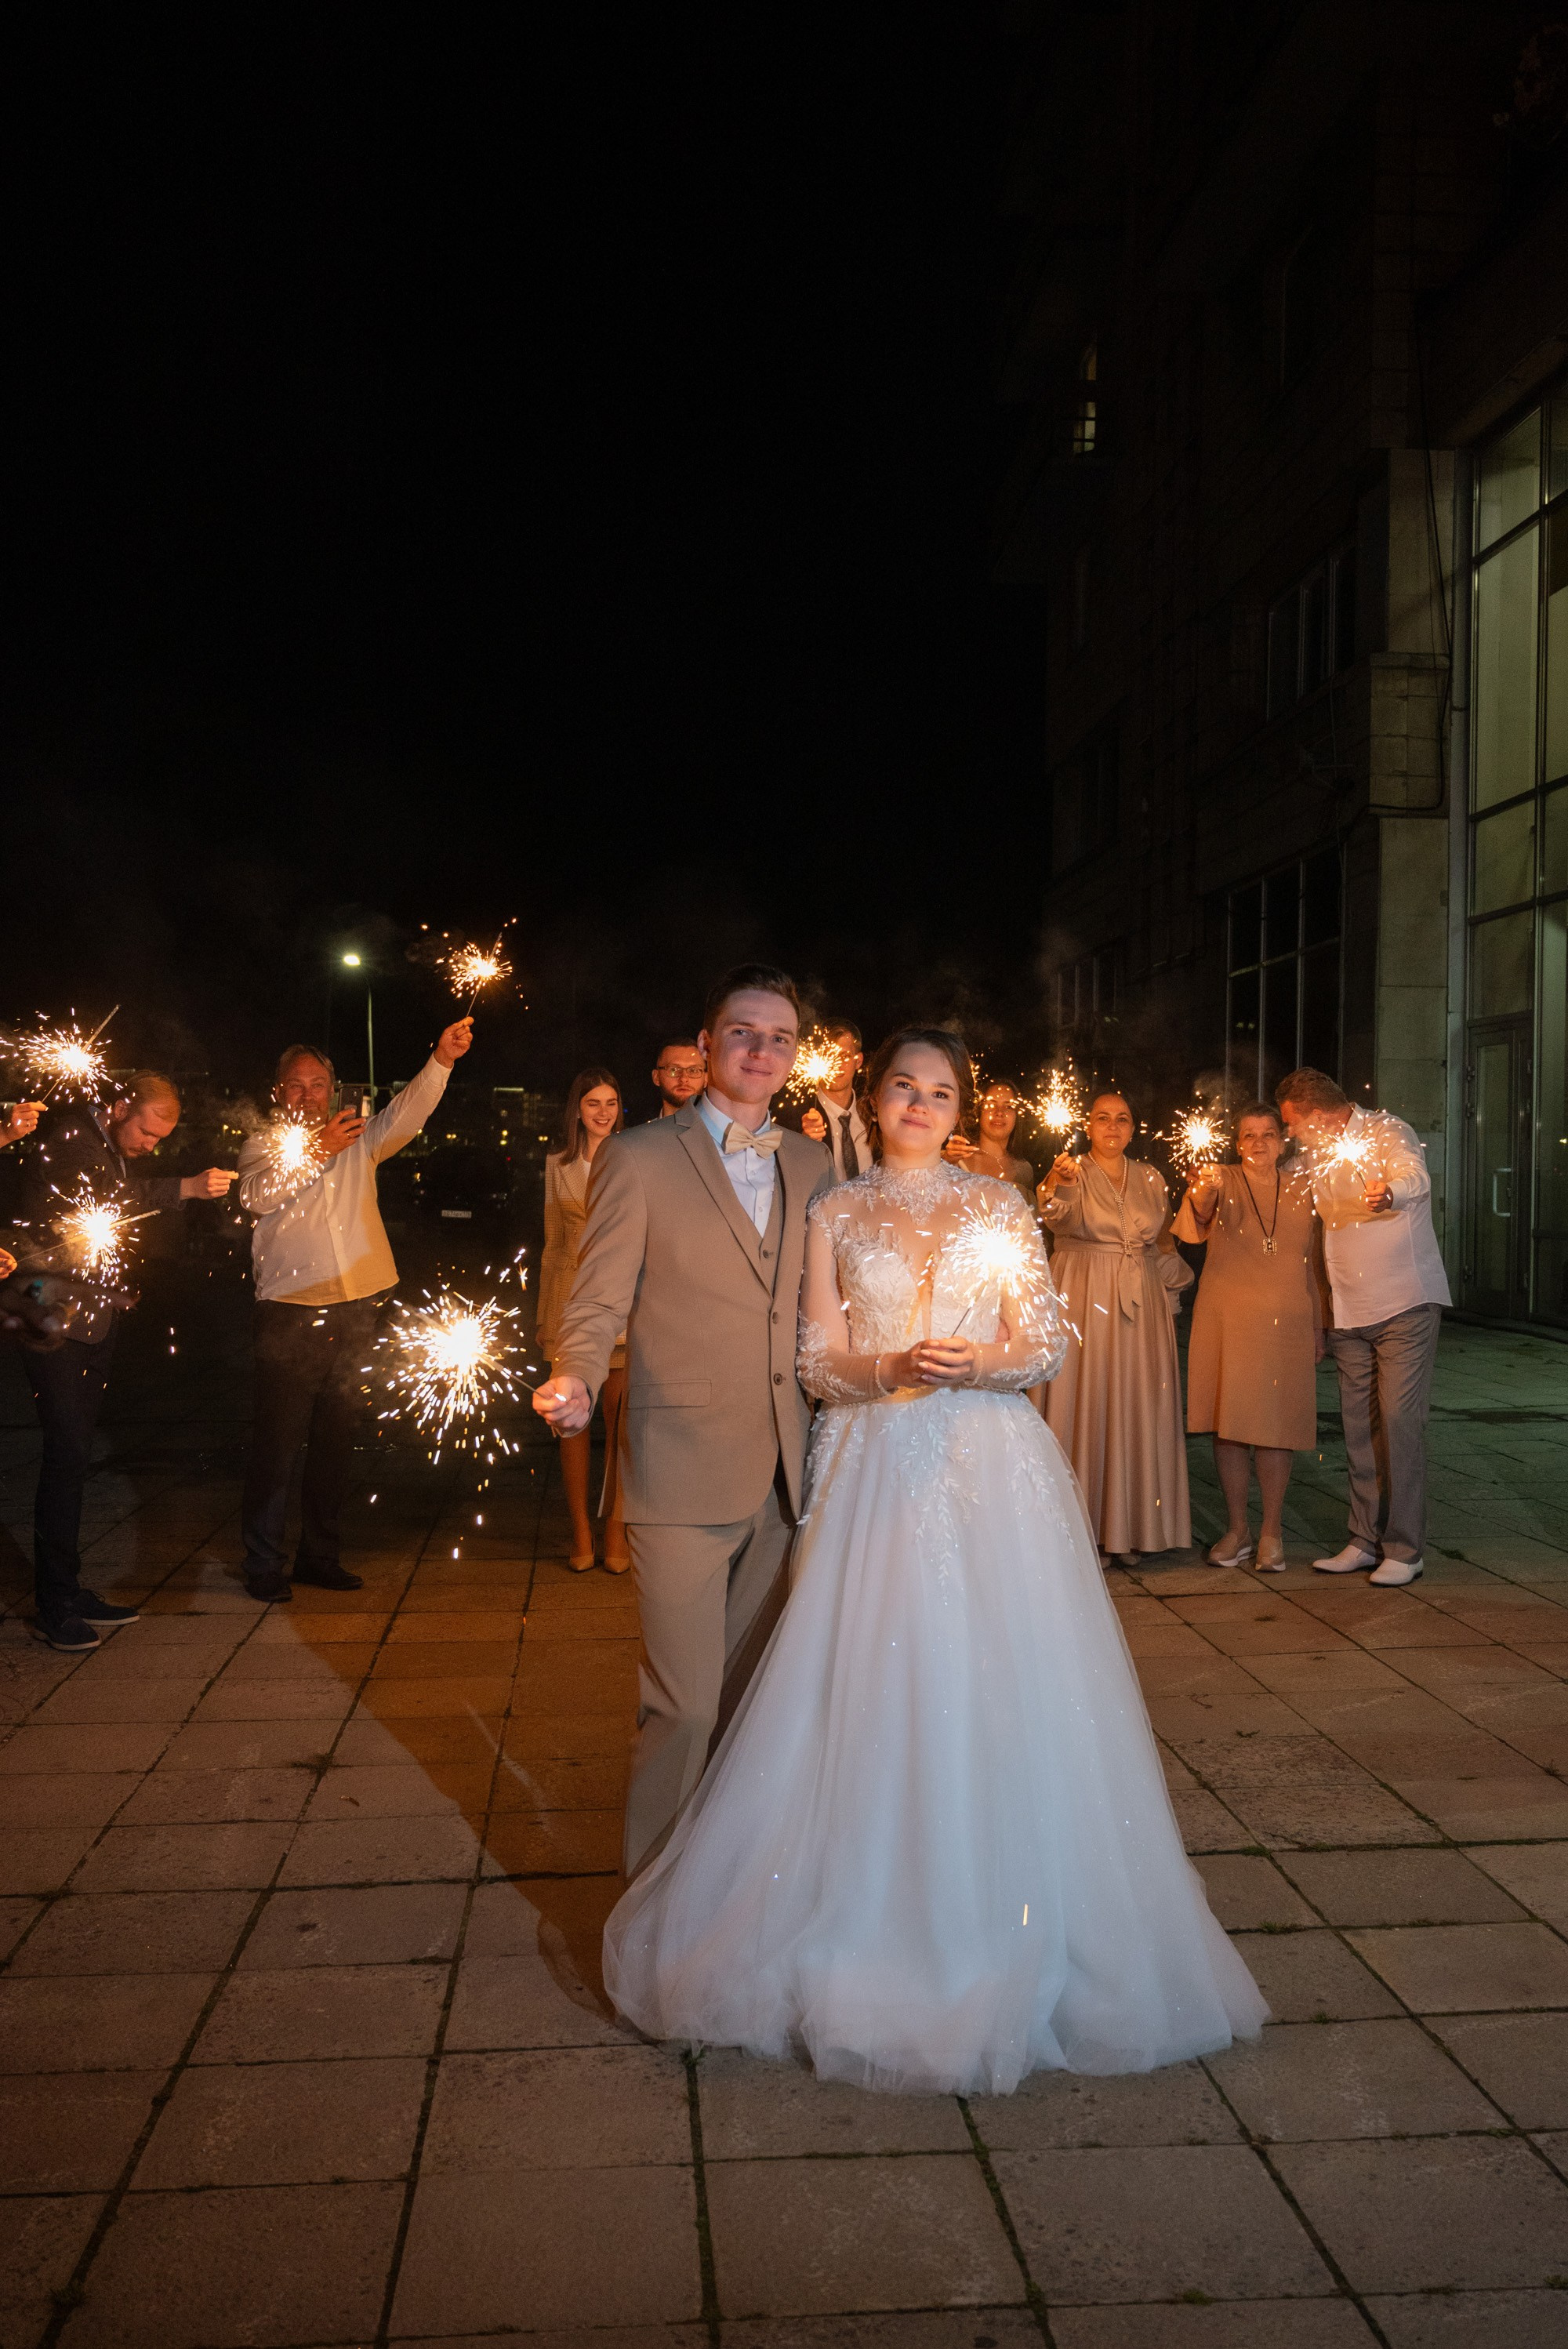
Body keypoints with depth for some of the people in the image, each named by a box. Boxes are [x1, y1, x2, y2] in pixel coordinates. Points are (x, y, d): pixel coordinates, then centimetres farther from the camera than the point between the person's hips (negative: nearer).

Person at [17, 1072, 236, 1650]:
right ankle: (55, 1606, -3)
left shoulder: (120, 1152, 14)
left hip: (95, 1321, 8)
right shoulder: (68, 1136, -12)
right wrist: (187, 1188, -41)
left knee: (73, 1455, 10)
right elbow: (105, 1191, -30)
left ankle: (68, 1591, 16)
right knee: (67, 1454, -10)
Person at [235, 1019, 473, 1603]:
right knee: (278, 1441, -3)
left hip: (355, 1309, 4)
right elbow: (257, 1196, -14)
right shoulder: (263, 1145, 6)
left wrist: (441, 1060, -19)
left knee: (336, 1440, 11)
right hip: (290, 1310, -3)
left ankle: (320, 1555, 22)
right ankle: (263, 1561, 7)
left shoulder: (357, 1138, 14)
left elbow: (407, 1113, -4)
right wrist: (316, 1152, -18)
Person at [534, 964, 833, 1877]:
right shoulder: (639, 1158, -4)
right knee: (684, 1705, -2)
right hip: (683, 1474, -5)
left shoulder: (813, 1165, 12)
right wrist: (574, 1382, -25)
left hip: (785, 1476, 5)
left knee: (756, 1692, 16)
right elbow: (598, 1303, -6)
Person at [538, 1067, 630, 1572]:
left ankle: (615, 1530, 9)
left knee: (619, 1420, -1)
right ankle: (580, 1532, 12)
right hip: (570, 1297, 2)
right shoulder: (558, 1164, 10)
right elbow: (552, 1241, 14)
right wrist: (544, 1317, 12)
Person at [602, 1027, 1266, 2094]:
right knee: (874, 1681, -4)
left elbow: (1049, 1342, 6)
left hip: (992, 1462, 0)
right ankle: (874, 1918, 10)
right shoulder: (836, 1214, 9)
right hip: (876, 1466, 0)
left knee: (998, 1680, -2)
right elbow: (820, 1360, 5)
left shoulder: (998, 1203, 10)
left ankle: (1006, 1923, 13)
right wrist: (893, 1368, -14)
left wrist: (982, 1361, -13)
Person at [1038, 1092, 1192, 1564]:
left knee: (1136, 1409, 4)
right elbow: (1055, 1212, -25)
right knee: (1084, 1406, -3)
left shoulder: (1150, 1179, 12)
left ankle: (1126, 1527, 13)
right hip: (1084, 1301, -4)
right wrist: (1058, 1183, -45)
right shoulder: (1072, 1173, -2)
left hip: (1140, 1306, 4)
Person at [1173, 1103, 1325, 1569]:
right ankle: (1237, 1530, 14)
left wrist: (1317, 1330, 16)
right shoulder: (1223, 1182, 2)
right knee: (1229, 1421, 1)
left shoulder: (1301, 1193, 11)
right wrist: (1204, 1193, -40)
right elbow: (1194, 1228, -18)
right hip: (1226, 1318, -1)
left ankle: (1271, 1533, 14)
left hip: (1285, 1322, 1)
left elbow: (1311, 1265, 17)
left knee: (1275, 1425, 2)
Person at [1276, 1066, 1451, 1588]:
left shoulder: (1388, 1133, -12)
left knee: (1400, 1420, -9)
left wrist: (1389, 1193, -58)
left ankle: (1404, 1549, -1)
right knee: (1358, 1426, 8)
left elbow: (1415, 1176, -34)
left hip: (1405, 1304, -7)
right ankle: (1365, 1542, 16)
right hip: (1349, 1311, 7)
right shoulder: (1317, 1155, 12)